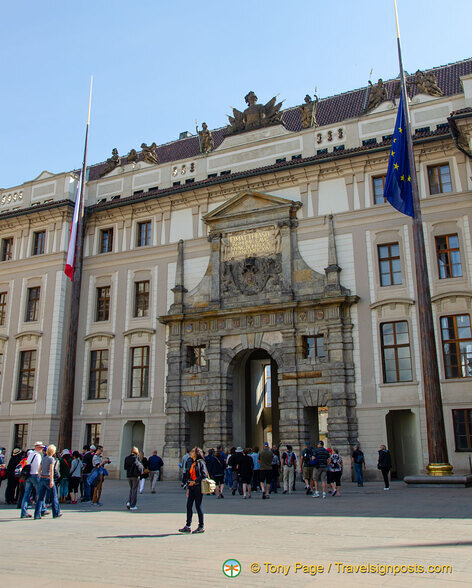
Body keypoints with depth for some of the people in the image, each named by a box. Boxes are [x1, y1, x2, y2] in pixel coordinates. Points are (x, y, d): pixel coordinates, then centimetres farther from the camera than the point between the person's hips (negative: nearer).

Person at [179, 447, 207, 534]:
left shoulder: (200, 462, -7)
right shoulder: (192, 464, 17)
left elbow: (204, 475, -15)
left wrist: (195, 481, -17)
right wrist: (188, 488, 16)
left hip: (198, 487, -8)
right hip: (192, 487, 8)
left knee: (198, 506, -3)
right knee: (189, 505, 3)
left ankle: (201, 527, 7)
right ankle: (188, 526, 8)